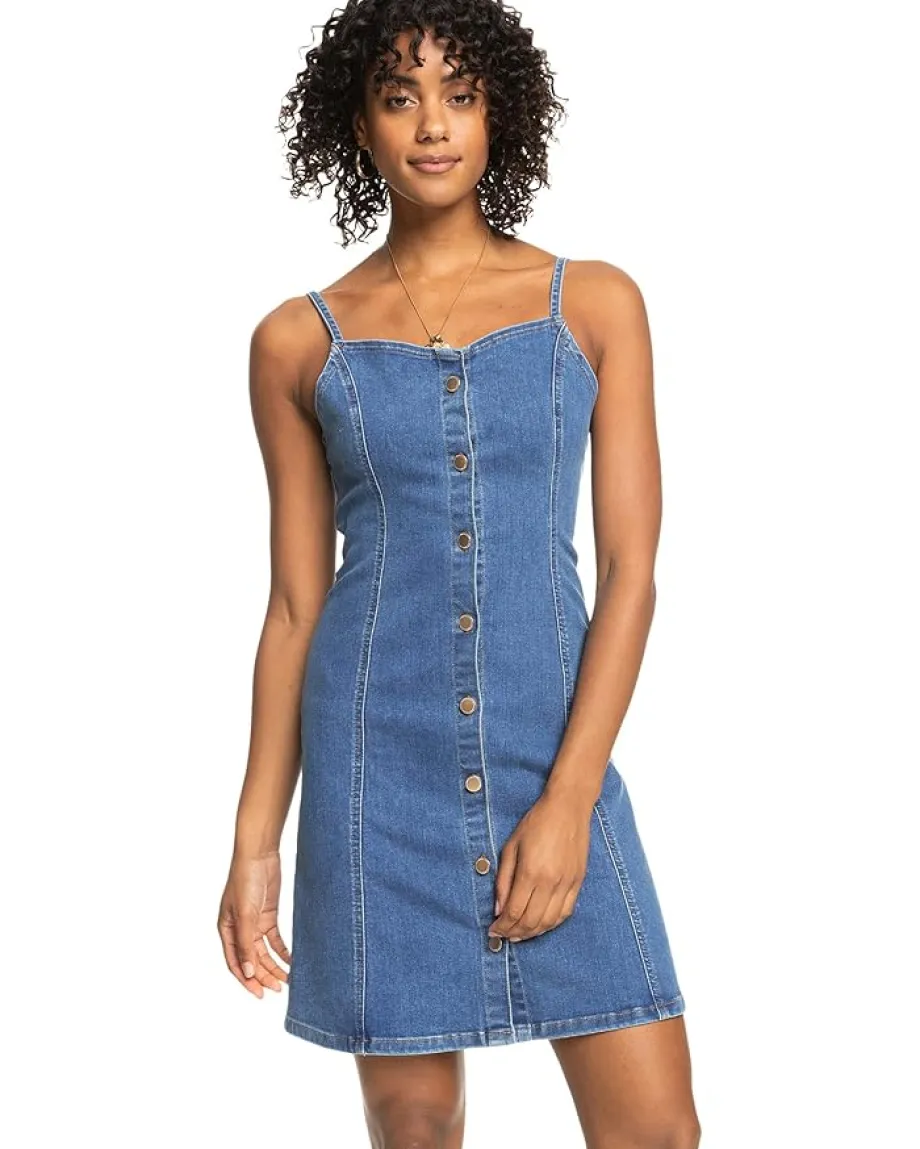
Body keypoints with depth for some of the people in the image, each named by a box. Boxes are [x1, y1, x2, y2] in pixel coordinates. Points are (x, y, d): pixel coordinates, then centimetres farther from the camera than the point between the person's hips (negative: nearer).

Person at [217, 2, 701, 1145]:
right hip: (378, 762, 0)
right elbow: (295, 603, 7)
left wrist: (567, 800, -10)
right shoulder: (298, 341, 4)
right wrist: (255, 839, 4)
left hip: (556, 751, 0)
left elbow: (632, 569, -1)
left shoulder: (594, 303, 4)